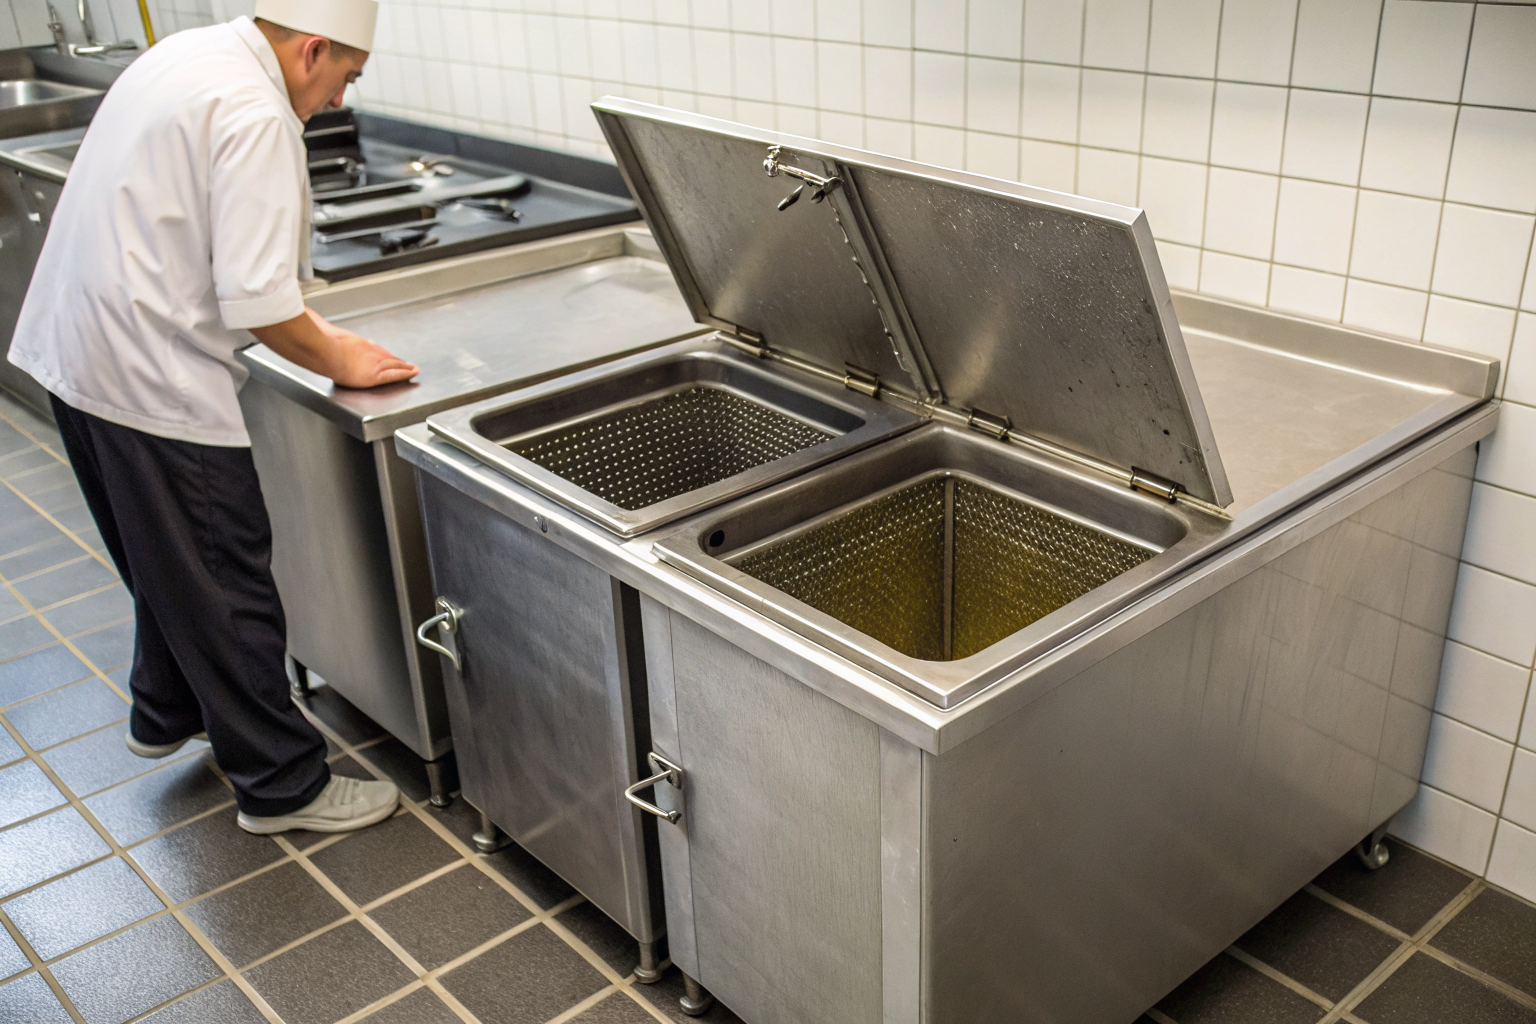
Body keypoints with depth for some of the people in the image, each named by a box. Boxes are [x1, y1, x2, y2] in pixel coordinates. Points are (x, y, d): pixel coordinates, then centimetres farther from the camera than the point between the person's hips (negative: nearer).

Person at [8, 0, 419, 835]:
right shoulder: (255, 115, -20)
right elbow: (257, 304, -24)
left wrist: (310, 325, 19)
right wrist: (339, 362, -6)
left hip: (73, 348, 10)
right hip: (148, 373, -10)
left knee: (169, 561, 25)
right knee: (225, 584, 0)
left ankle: (167, 712, 44)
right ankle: (282, 787, 13)